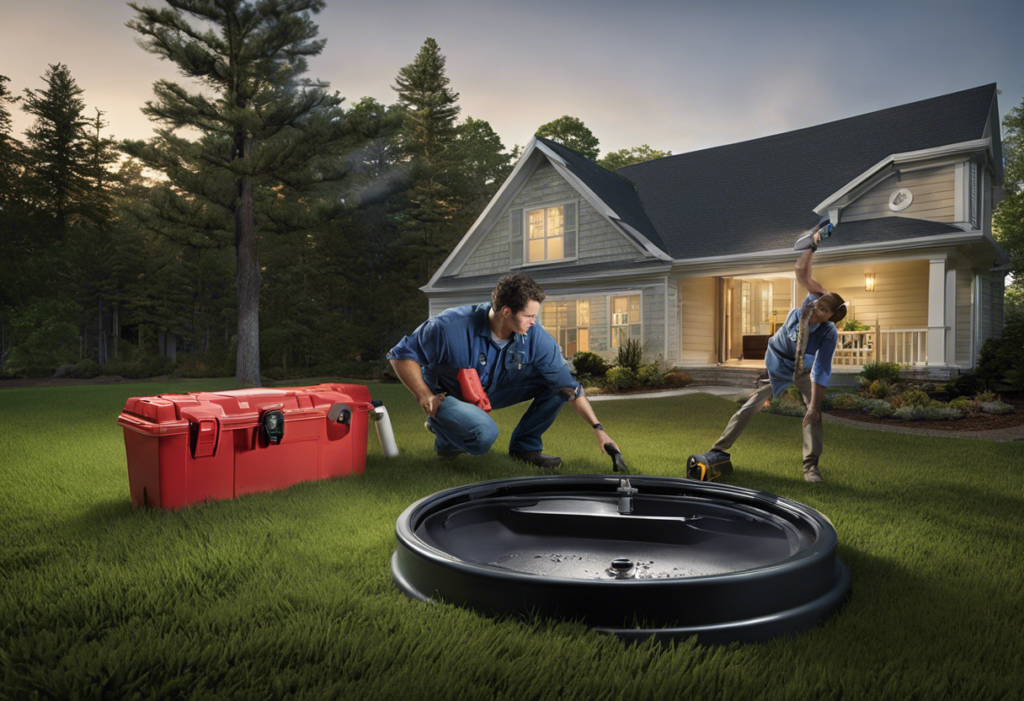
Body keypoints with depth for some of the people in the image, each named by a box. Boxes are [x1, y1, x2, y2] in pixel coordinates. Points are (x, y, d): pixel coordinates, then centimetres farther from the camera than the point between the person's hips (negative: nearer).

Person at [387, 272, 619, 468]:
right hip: (447, 395, -5)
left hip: (494, 392, 5)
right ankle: (446, 436, -1)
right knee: (484, 434, -37)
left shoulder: (535, 337, -20)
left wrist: (598, 429, -17)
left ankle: (525, 445, 3)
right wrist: (425, 398, -24)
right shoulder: (450, 327, -32)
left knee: (557, 380, -11)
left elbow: (570, 387, -15)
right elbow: (401, 355, -20)